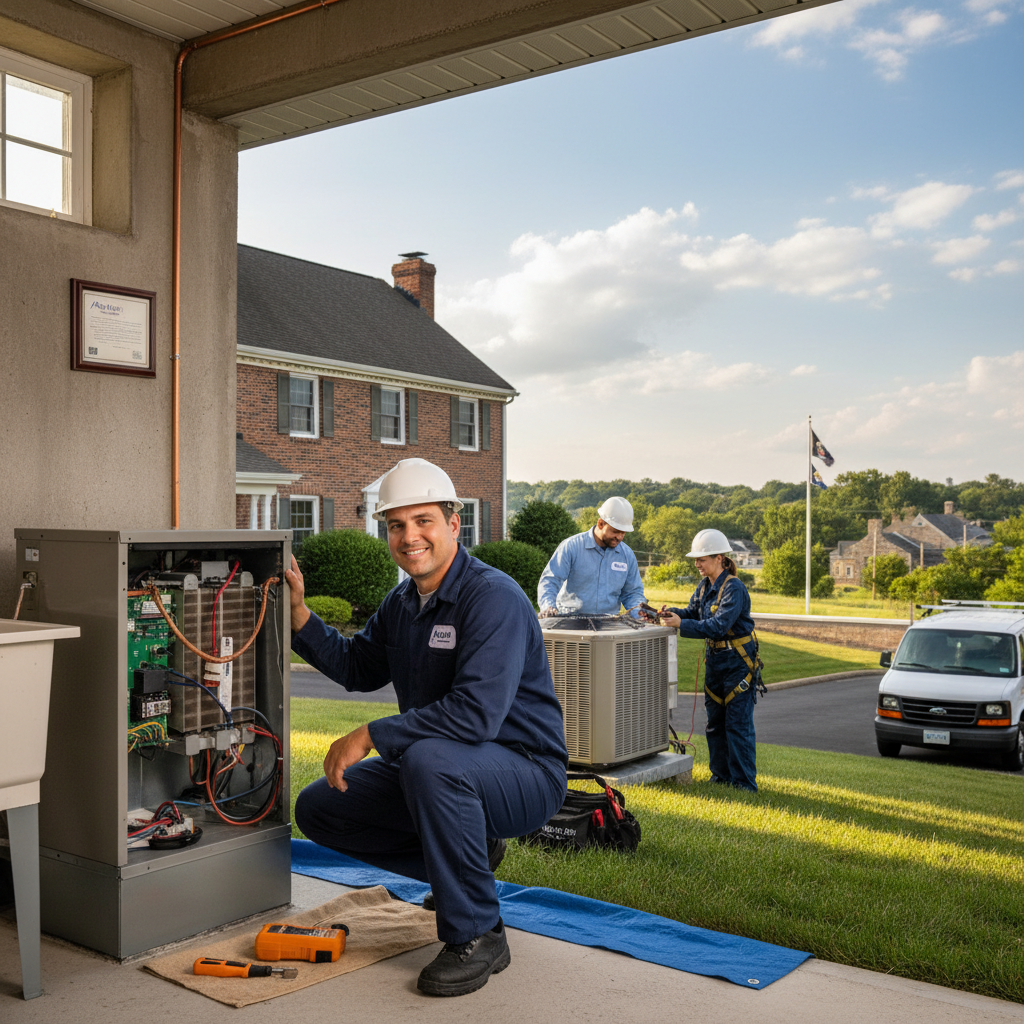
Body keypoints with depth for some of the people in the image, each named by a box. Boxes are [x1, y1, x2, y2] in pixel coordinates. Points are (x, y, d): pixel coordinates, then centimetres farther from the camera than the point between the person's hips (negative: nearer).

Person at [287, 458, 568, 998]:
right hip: (447, 772, 9)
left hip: (525, 773, -9)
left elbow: (477, 713, -34)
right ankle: (467, 854, 17)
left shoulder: (494, 597, -23)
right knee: (318, 808, 7)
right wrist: (299, 614, 5)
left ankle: (477, 936, -20)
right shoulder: (402, 602, 5)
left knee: (429, 758, -39)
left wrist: (370, 736, -28)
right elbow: (358, 668, 18)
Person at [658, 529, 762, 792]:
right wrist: (672, 613, -9)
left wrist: (681, 624, -30)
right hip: (714, 660, 9)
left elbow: (718, 625, -28)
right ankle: (721, 775, 26)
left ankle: (744, 783, 4)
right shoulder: (705, 586, 7)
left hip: (738, 662, -9)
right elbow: (692, 611, 11)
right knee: (715, 722, 14)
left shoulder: (734, 588, -20)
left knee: (738, 724, -5)